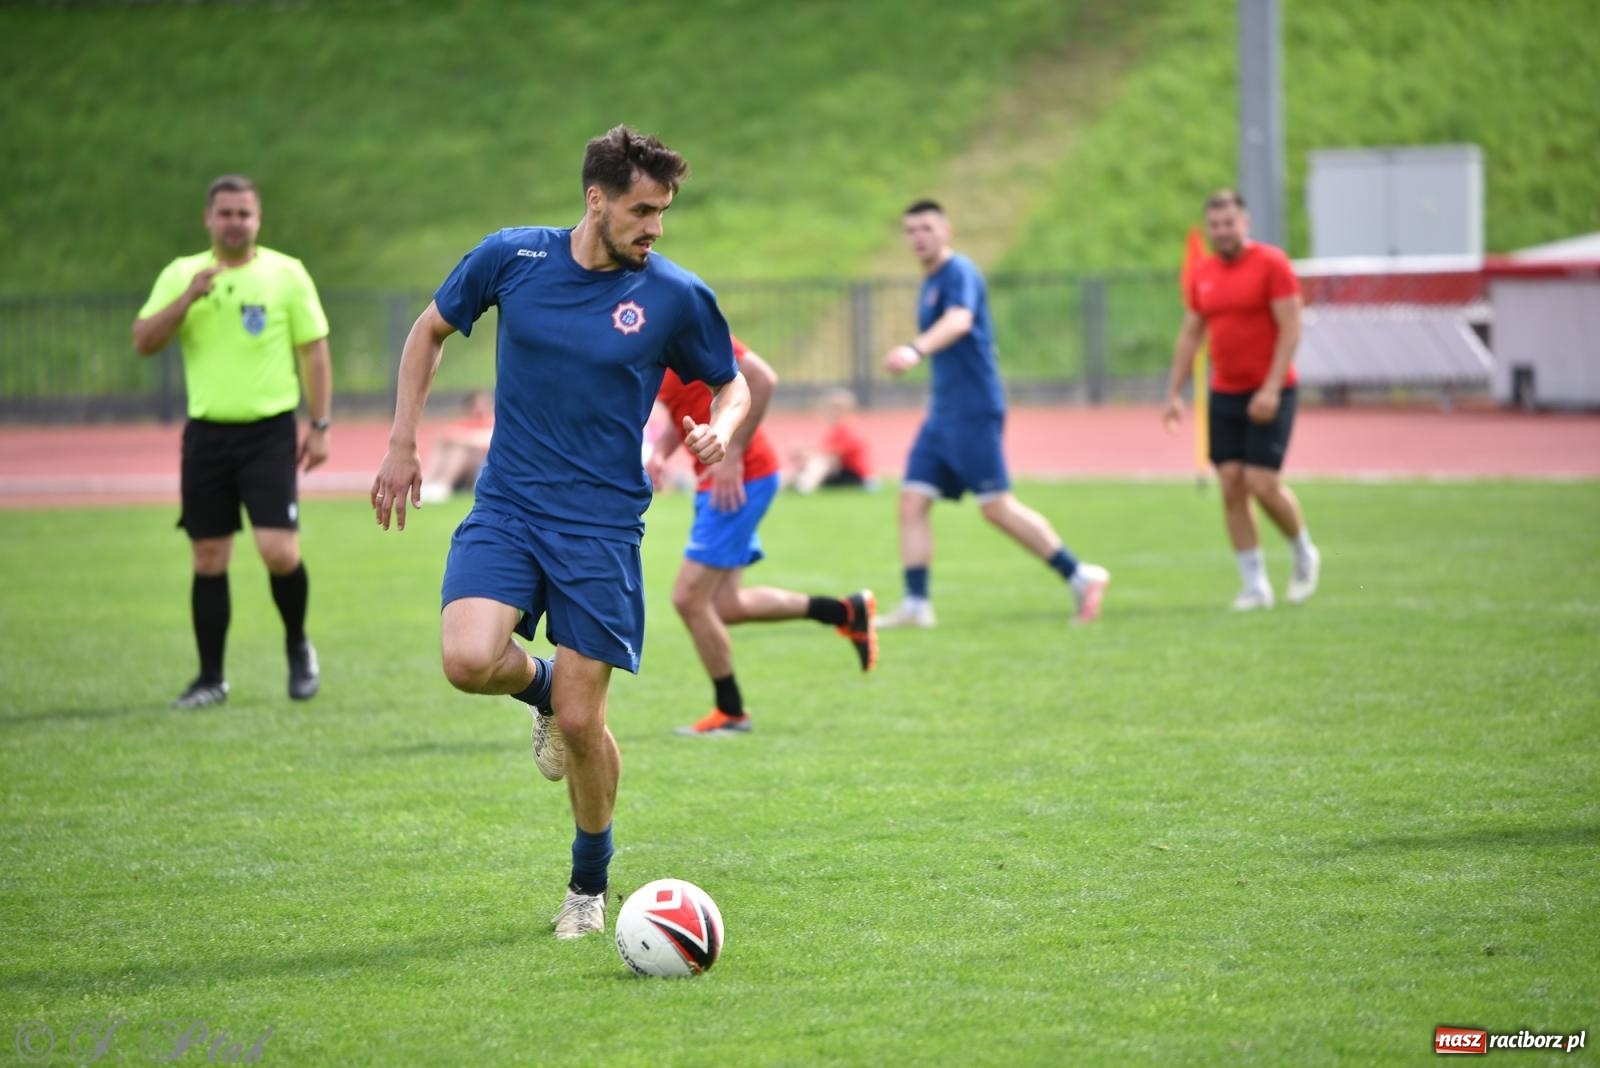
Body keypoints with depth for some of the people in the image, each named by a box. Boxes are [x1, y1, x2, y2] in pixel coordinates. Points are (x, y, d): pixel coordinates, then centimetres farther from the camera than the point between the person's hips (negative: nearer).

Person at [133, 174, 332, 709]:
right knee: (209, 559, 4)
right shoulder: (181, 274, 6)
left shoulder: (286, 273, 1)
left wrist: (319, 425, -2)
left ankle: (298, 647, 14)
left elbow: (314, 351, 3)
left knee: (280, 552, -12)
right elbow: (143, 342, -2)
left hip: (269, 431, -2)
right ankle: (211, 678, 13)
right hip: (207, 433, 2)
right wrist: (189, 297, -16)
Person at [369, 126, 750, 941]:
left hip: (601, 528, -1)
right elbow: (430, 330, 14)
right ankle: (541, 685, 12)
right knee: (469, 661, -25)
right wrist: (401, 444, 9)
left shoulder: (676, 297, -4)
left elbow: (732, 383, 12)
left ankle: (590, 885, 21)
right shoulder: (510, 258, -2)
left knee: (581, 722, -4)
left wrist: (719, 430, -11)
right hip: (505, 508, 1)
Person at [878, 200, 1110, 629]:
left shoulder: (959, 273, -11)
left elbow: (959, 320, -32)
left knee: (997, 506, -8)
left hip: (973, 411, -9)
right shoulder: (929, 285, 17)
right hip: (942, 412, 9)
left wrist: (916, 350, -49)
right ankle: (916, 605, -1)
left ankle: (1080, 577, 1)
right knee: (912, 502, 0)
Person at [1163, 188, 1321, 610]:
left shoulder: (1271, 263, -8)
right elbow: (1189, 335, 16)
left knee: (1263, 483, -12)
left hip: (1269, 395, -5)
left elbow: (1290, 329, -12)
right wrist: (1174, 394, 10)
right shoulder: (1201, 275, 10)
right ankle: (1255, 584, 5)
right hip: (1224, 394, 5)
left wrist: (1271, 389, -19)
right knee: (1231, 485, -2)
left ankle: (1304, 554, 15)